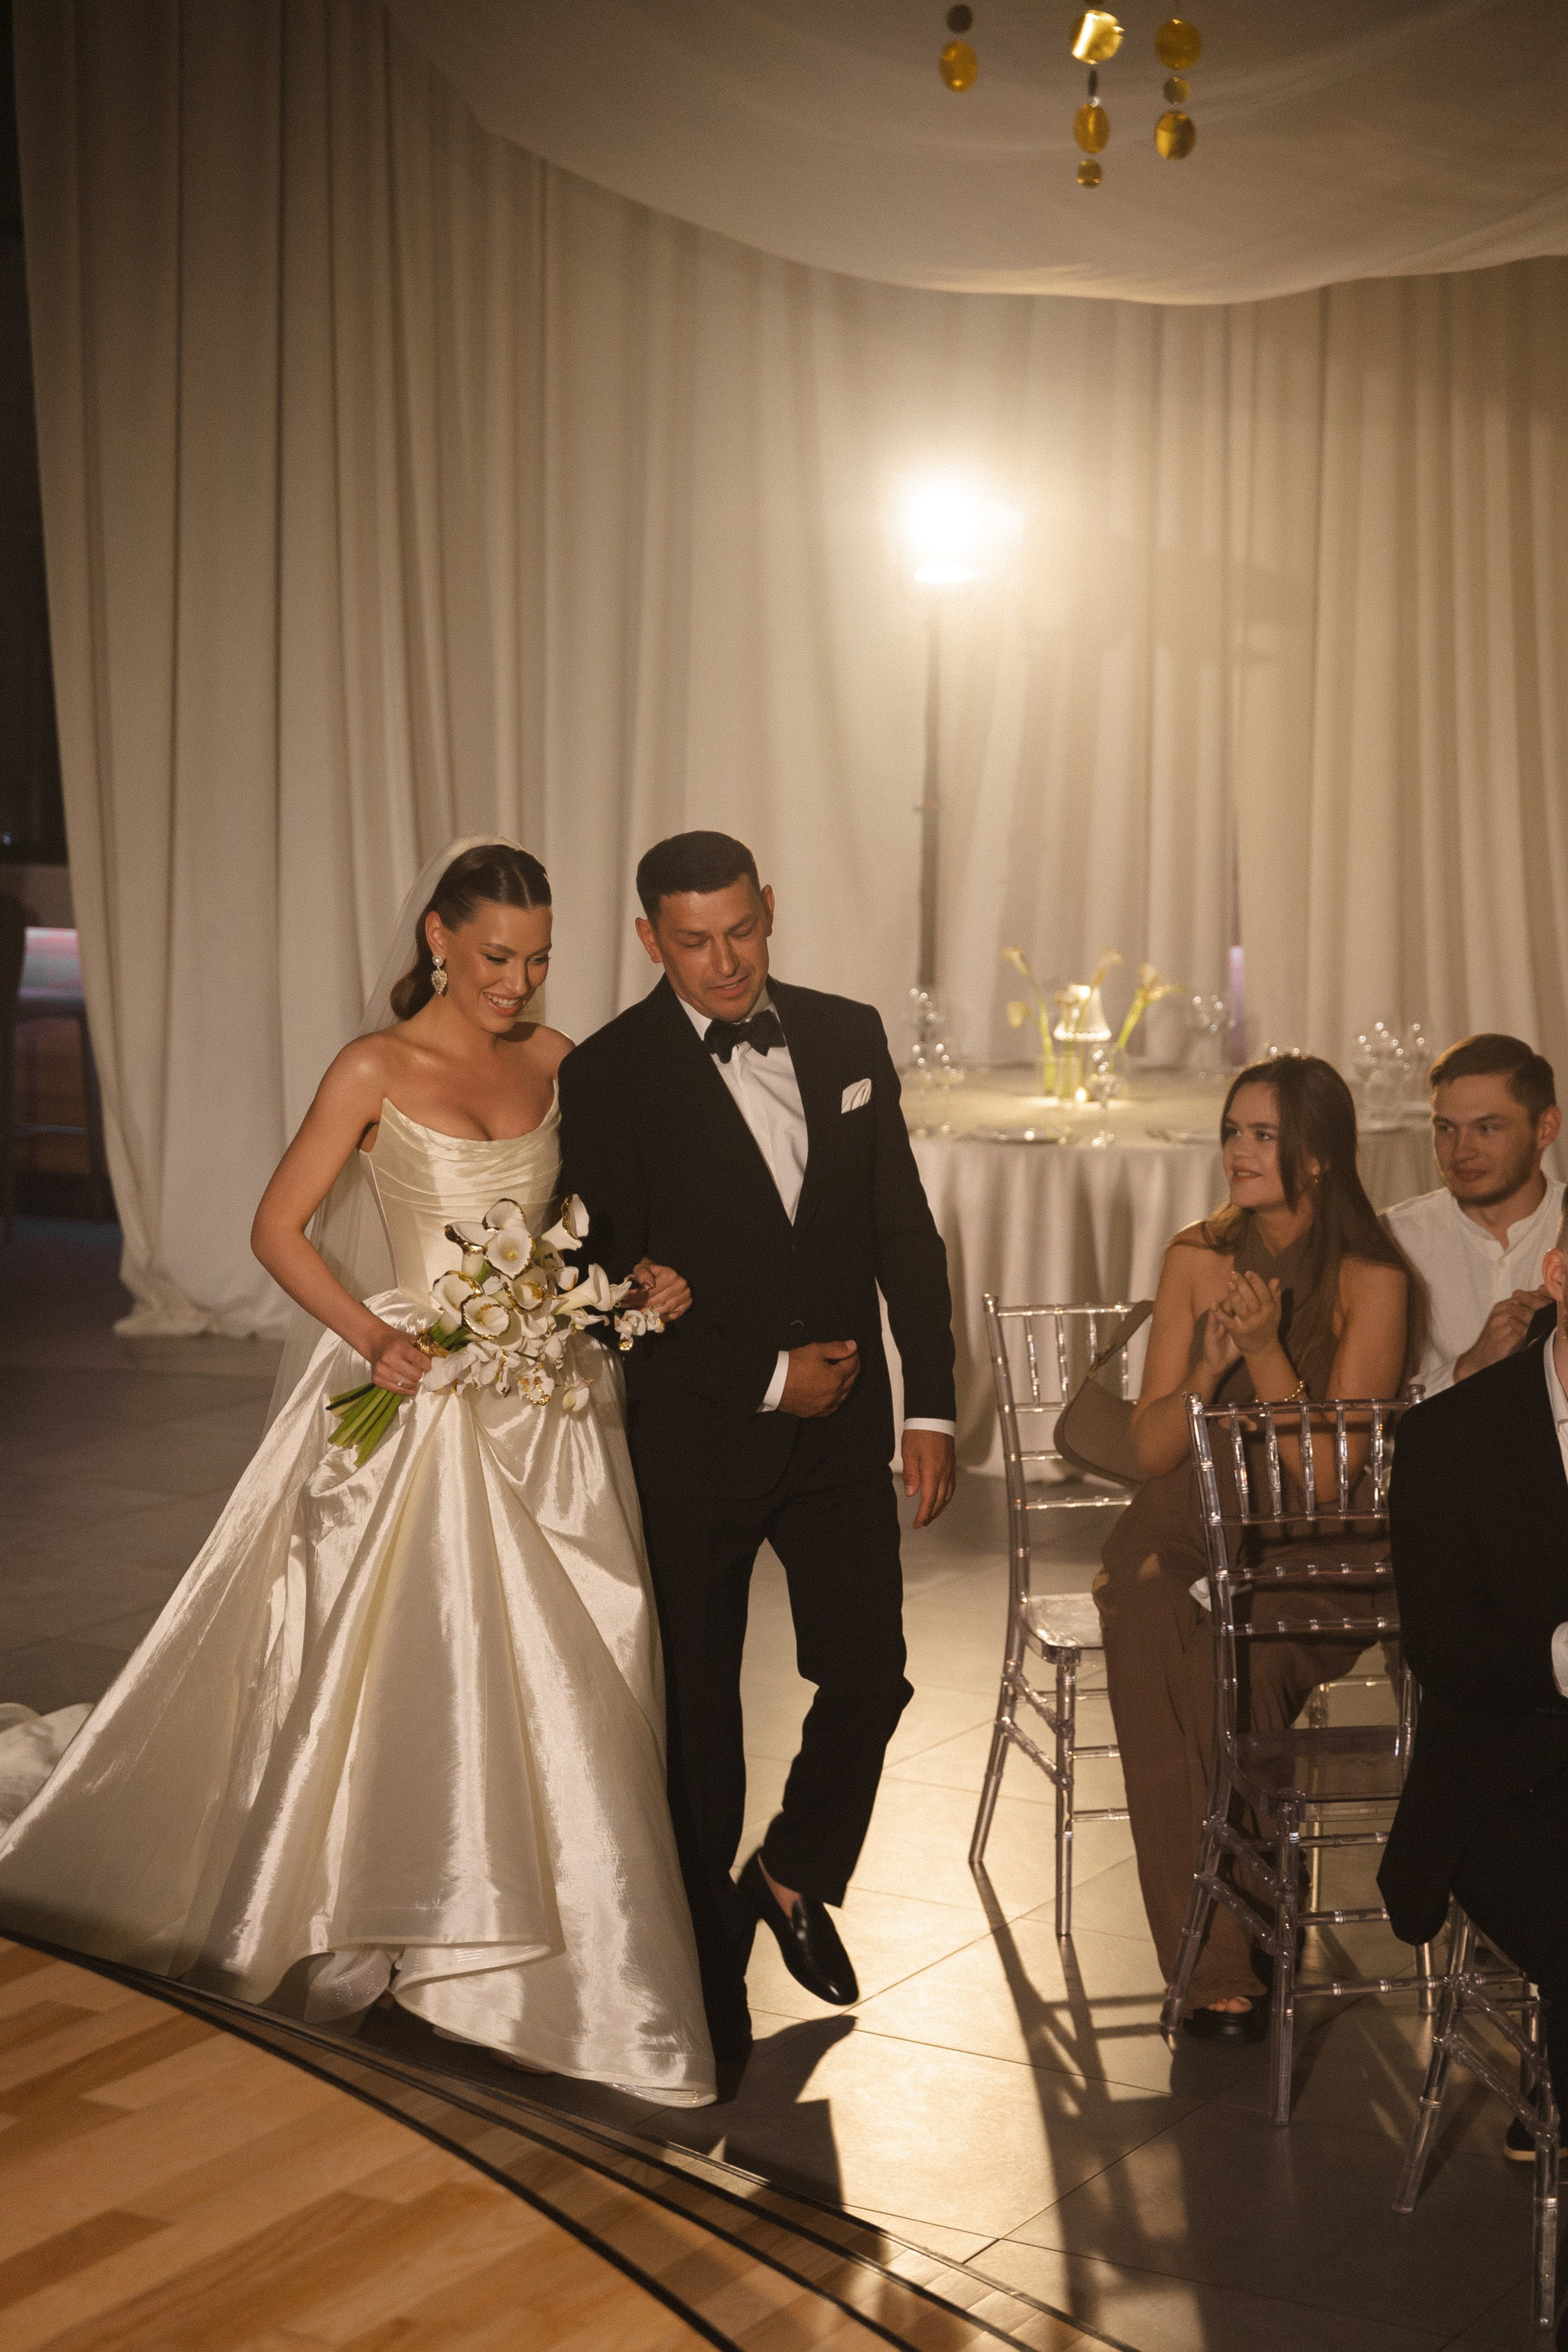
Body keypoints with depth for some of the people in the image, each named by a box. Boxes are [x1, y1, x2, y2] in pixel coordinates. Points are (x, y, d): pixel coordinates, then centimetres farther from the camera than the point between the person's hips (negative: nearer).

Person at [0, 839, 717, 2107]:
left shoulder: (555, 1059, 6)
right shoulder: (375, 1070, -6)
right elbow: (279, 1229, -4)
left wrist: (639, 1276, -4)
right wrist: (375, 1339, -16)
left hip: (550, 1398, 4)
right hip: (422, 1388, -4)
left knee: (563, 1678, 4)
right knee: (395, 1662, 6)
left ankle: (548, 1937, 19)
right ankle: (363, 1927, 26)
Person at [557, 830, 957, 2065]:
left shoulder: (847, 1036, 2)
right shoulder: (609, 1076, -10)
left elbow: (906, 1232, 5)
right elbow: (614, 1283, -12)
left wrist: (932, 1406, 0)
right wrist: (766, 1379, -13)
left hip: (842, 1424, 3)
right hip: (695, 1440, -3)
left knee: (871, 1678, 3)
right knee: (699, 1710, 9)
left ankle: (794, 1876, 32)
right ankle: (709, 1958, 29)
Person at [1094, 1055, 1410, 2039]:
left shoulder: (1371, 1282, -4)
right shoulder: (1199, 1258, 6)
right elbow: (1152, 1448, 4)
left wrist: (1267, 1351, -20)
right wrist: (1212, 1367, -14)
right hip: (1185, 1529, 2)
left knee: (1234, 1662, -32)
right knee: (1159, 1631, -30)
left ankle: (1222, 1952, -13)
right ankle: (1224, 1960, -20)